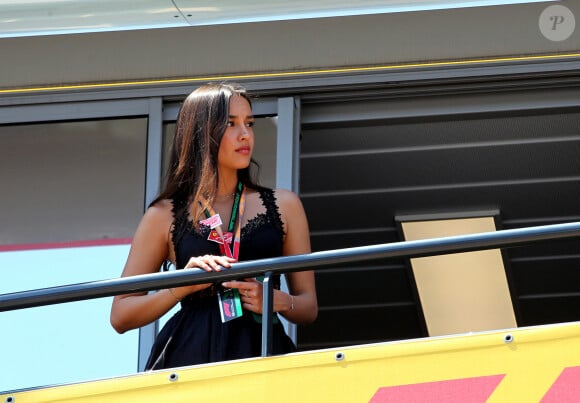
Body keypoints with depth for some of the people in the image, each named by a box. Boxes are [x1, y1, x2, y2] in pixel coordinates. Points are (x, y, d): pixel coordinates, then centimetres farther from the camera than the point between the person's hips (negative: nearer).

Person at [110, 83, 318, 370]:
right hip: (191, 357, -1)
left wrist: (278, 301, -5)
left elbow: (309, 308, 17)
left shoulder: (284, 205, 16)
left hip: (262, 353, 1)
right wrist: (183, 285, -7)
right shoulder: (165, 215, 11)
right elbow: (121, 317, 8)